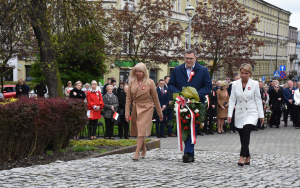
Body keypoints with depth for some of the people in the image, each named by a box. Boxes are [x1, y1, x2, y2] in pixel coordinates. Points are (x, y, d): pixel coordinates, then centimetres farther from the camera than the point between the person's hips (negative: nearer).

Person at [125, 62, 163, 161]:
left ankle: (137, 152, -14)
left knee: (142, 130, -13)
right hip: (135, 108, 4)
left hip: (146, 108, -4)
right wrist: (127, 113, -2)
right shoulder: (132, 82, 3)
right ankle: (143, 149, 30)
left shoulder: (150, 82, -4)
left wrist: (160, 113, 6)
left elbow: (155, 98, 2)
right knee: (138, 130, 10)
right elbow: (128, 98, 4)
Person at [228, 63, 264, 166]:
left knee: (246, 131, -22)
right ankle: (247, 157, 20)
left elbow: (258, 100, 3)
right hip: (239, 114, 3)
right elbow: (232, 99, 5)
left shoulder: (254, 84, 0)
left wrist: (261, 115, 2)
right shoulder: (235, 84, 4)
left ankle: (242, 157, -24)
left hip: (251, 113, -3)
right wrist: (230, 114, -2)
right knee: (242, 136, 6)